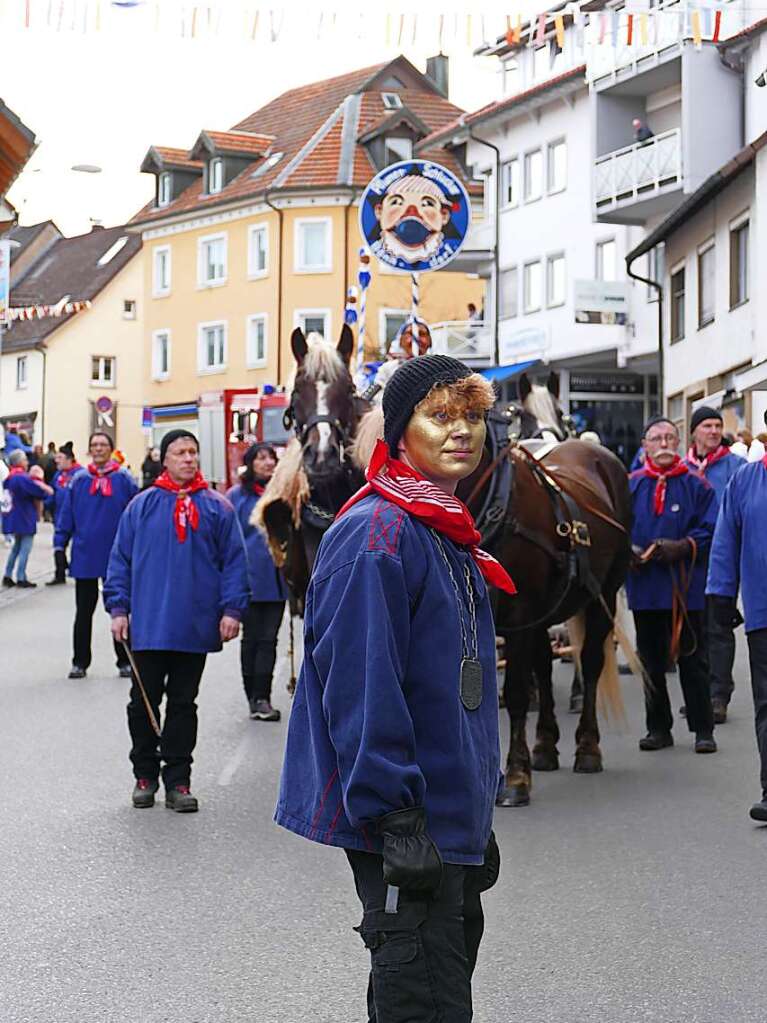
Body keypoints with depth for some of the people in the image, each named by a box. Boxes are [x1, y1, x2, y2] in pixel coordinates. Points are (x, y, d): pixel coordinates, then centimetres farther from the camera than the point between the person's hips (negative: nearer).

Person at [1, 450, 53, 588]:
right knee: (25, 548, -2)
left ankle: (7, 576, 18)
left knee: (17, 547, 19)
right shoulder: (23, 478, -20)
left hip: (14, 518, 9)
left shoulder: (10, 477, 8)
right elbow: (40, 492, -21)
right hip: (25, 518, -9)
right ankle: (21, 579, -1)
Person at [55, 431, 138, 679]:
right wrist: (59, 545, 0)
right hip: (84, 557, 2)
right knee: (83, 612, 9)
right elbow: (66, 515, 6)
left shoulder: (124, 480, -1)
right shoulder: (79, 480, 4)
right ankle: (80, 662, 17)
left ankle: (125, 661, 16)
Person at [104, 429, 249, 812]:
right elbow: (120, 559, 5)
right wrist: (118, 608, -1)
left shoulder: (218, 508, 3)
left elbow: (235, 561, 2)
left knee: (183, 704, 8)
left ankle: (178, 780, 16)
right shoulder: (142, 505, 3)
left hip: (194, 629, 0)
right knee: (144, 703, 8)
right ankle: (145, 774, 22)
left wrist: (231, 610, -6)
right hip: (148, 625, 0)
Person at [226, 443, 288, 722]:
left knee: (268, 639, 2)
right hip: (250, 579, -2)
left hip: (276, 579, 3)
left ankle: (261, 698, 6)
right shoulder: (238, 495, -2)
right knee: (251, 638, 6)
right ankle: (255, 696, 15)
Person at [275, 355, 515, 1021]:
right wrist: (395, 817, -24)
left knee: (454, 960, 19)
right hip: (408, 826, -10)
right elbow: (359, 686, -23)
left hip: (452, 817, 10)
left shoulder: (452, 535, 14)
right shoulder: (376, 533, -16)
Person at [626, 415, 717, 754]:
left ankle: (703, 729, 10)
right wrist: (628, 550, -12)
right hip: (644, 585, 3)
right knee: (651, 659, 10)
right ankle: (658, 728, 21)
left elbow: (710, 531, -3)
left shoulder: (695, 485, -1)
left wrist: (683, 547, -19)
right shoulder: (630, 485, 5)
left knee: (692, 658, 3)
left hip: (685, 587, -3)